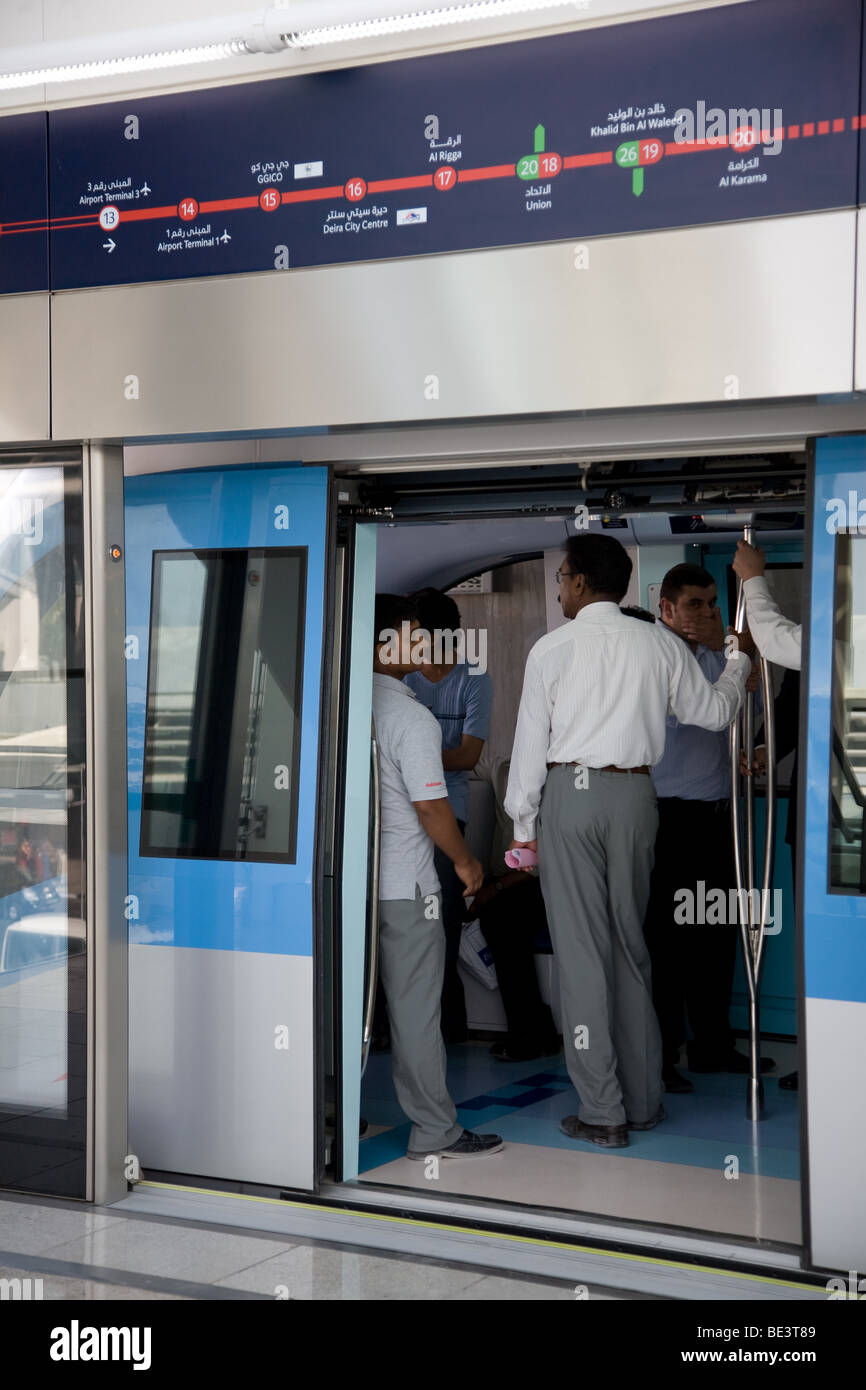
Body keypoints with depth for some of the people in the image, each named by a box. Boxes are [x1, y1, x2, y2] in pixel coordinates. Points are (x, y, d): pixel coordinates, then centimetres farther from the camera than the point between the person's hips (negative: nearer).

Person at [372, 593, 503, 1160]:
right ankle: (435, 1129, 7)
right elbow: (431, 806, -15)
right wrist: (465, 861, 0)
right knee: (415, 1007, 0)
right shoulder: (412, 717, -15)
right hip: (404, 885, -7)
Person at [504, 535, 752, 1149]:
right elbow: (713, 710, 16)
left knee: (581, 950, -1)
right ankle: (644, 1101, 17)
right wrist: (740, 662, 35)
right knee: (631, 944, 13)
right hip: (635, 796, 4)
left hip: (568, 795, -3)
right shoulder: (660, 644, 4)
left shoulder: (552, 649, -4)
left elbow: (531, 742, -2)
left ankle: (603, 1113, -1)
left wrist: (524, 823, 7)